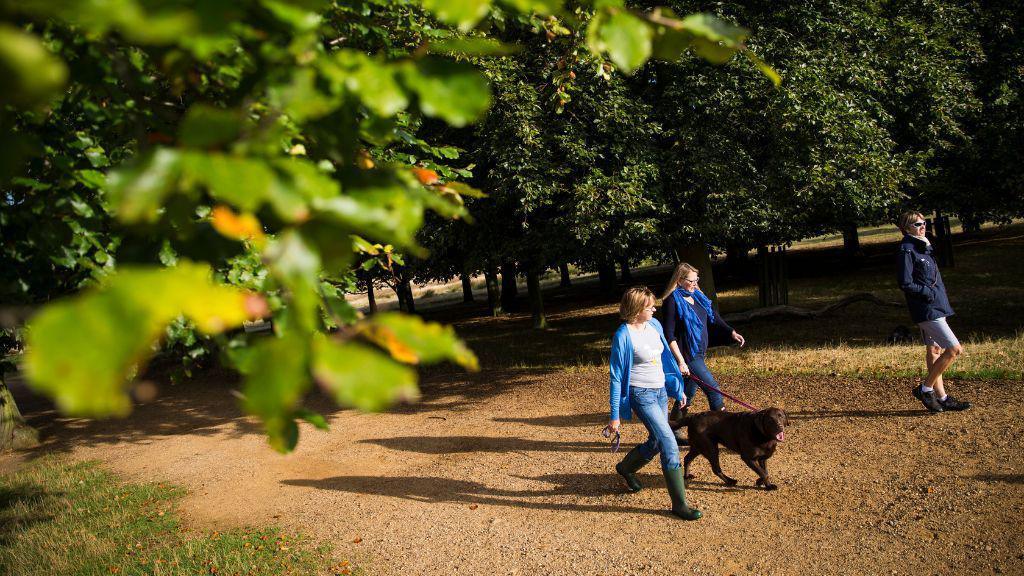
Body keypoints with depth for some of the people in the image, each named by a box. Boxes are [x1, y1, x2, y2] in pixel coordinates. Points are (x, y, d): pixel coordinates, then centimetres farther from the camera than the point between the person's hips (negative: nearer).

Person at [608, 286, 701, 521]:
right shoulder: (623, 336, -18)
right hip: (642, 395, -7)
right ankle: (679, 503, 0)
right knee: (670, 447, -11)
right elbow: (616, 377, -13)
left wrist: (678, 390, 19)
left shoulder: (654, 325, 2)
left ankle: (625, 468, 47)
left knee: (656, 443, 19)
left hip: (661, 392, 8)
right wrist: (614, 416, -12)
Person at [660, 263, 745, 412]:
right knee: (713, 388, -8)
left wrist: (731, 332, 0)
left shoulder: (697, 296, 8)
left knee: (690, 390, 20)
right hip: (687, 355, -8)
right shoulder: (673, 301, -16)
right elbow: (669, 335, -19)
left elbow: (713, 316, 14)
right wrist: (681, 361, -23)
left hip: (699, 353, 8)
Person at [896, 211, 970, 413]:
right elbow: (905, 284, -18)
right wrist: (930, 293, -15)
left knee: (935, 350, 12)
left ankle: (941, 397, 19)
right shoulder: (906, 250, -14)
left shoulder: (922, 248, 15)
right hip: (926, 310, -9)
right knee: (955, 349, -10)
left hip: (935, 308, 9)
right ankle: (925, 389, 0)